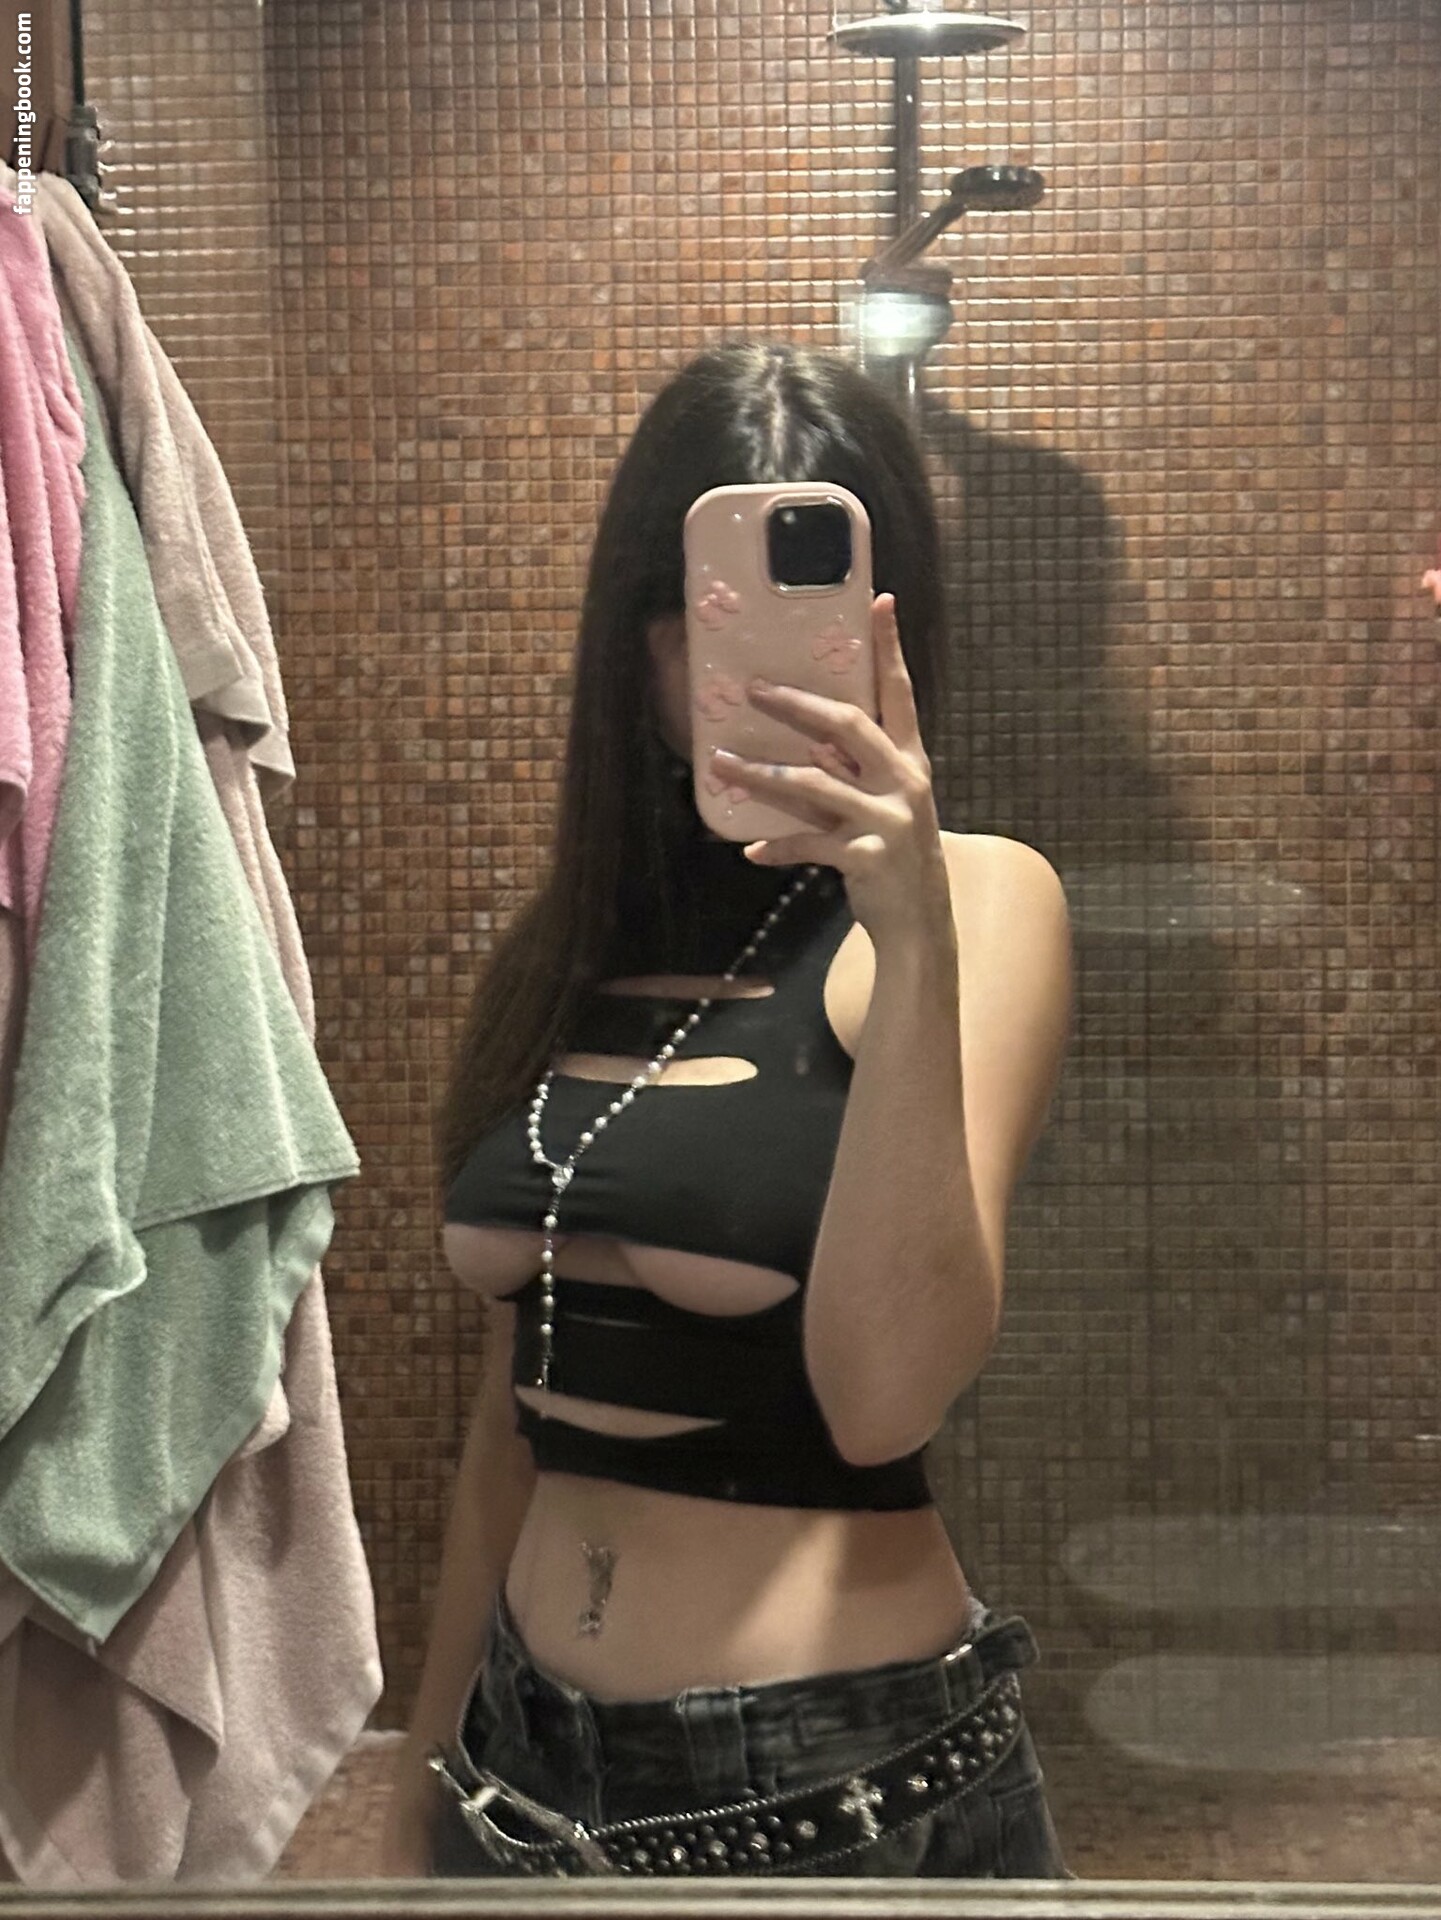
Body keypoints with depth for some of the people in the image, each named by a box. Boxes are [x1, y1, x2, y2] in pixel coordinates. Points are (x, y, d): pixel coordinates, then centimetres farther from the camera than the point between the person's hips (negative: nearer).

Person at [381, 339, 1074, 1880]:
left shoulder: (977, 897, -9)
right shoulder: (573, 944, 7)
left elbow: (884, 1397, -21)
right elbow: (518, 1404, 12)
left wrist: (913, 935, -28)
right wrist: (423, 1793, 17)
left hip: (847, 1785, -5)